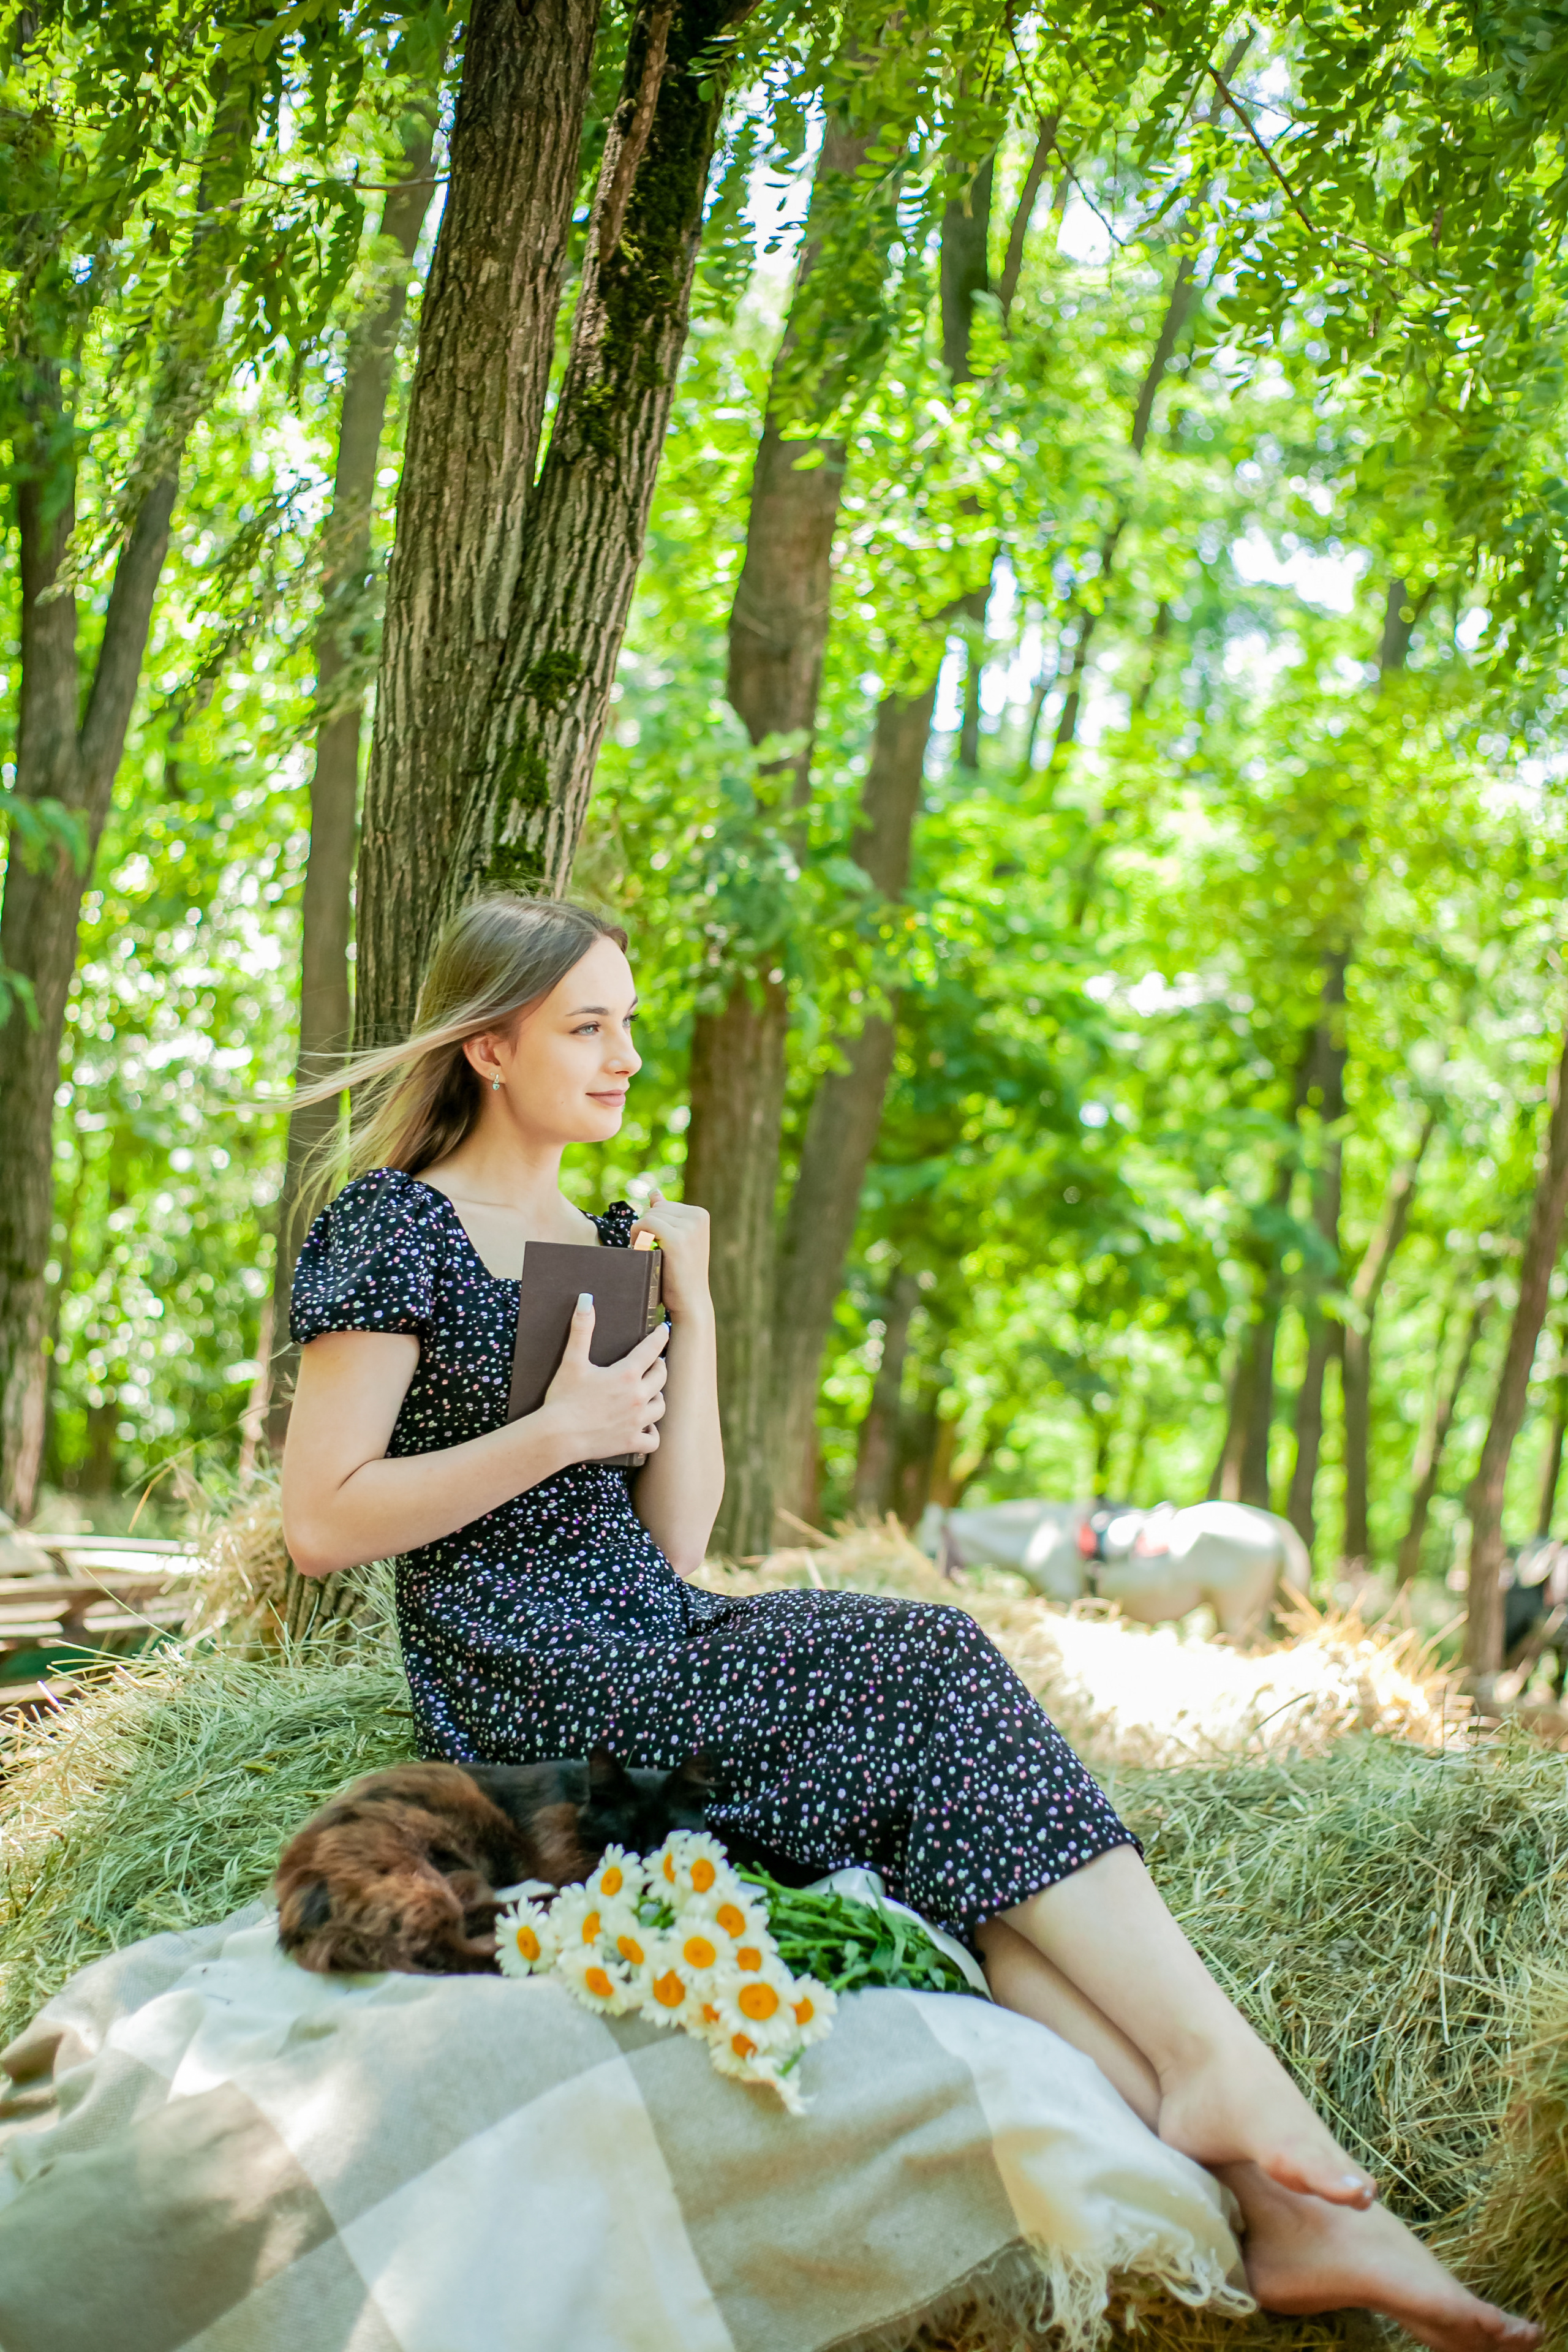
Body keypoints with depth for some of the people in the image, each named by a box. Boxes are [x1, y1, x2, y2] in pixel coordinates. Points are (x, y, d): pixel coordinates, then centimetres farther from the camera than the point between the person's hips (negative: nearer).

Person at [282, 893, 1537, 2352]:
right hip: (523, 1688, -6)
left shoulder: (605, 1242, 18)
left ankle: (1265, 2196, -31)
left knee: (952, 1810, -21)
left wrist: (690, 1315, 3)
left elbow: (673, 1545, 10)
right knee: (925, 1672, -25)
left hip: (651, 1652, 6)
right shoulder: (396, 1230, -2)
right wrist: (558, 1433, -16)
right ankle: (1219, 2076, -27)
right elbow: (320, 1525, -11)